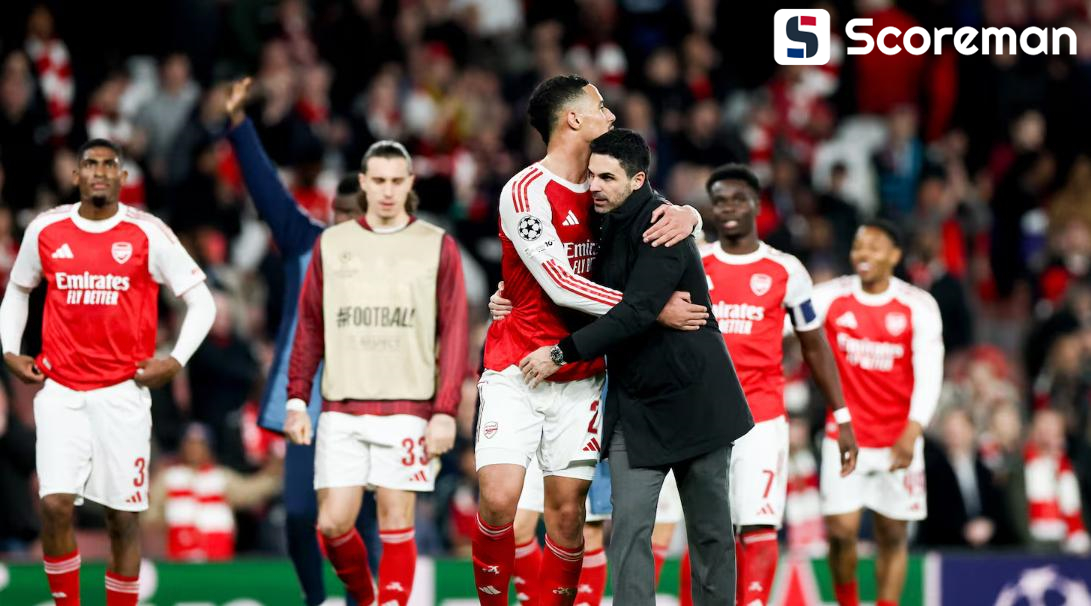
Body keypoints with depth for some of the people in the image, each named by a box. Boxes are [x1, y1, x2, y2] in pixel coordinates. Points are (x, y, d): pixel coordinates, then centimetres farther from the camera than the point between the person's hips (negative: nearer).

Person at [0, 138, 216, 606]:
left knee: (122, 514, 2)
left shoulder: (148, 234, -3)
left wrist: (176, 361, -8)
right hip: (60, 391, 1)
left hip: (123, 391, -1)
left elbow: (201, 301, 3)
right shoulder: (45, 230, 5)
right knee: (55, 503, -13)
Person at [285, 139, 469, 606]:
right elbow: (309, 328, 12)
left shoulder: (437, 247, 2)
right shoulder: (330, 244, 9)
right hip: (341, 410, 2)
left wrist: (445, 412, -8)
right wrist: (297, 400, 4)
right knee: (333, 524, -2)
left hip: (407, 411, -2)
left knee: (396, 525, -3)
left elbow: (454, 335, 0)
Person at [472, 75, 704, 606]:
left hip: (579, 379, 5)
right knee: (498, 502, -16)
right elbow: (562, 285, -19)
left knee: (567, 513, -1)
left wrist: (685, 214, -8)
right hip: (515, 375, -5)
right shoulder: (526, 191, -12)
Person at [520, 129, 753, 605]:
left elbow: (636, 313, -25)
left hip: (692, 399, -6)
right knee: (629, 526, -7)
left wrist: (562, 353, -21)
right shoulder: (606, 228, 8)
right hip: (635, 402, 6)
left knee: (709, 529, 5)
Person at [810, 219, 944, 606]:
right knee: (841, 530, -8)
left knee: (893, 534, 5)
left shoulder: (918, 307, -5)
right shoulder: (831, 297, -2)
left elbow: (929, 374, -10)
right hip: (845, 435, 0)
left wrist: (912, 433, -23)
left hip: (897, 439, 0)